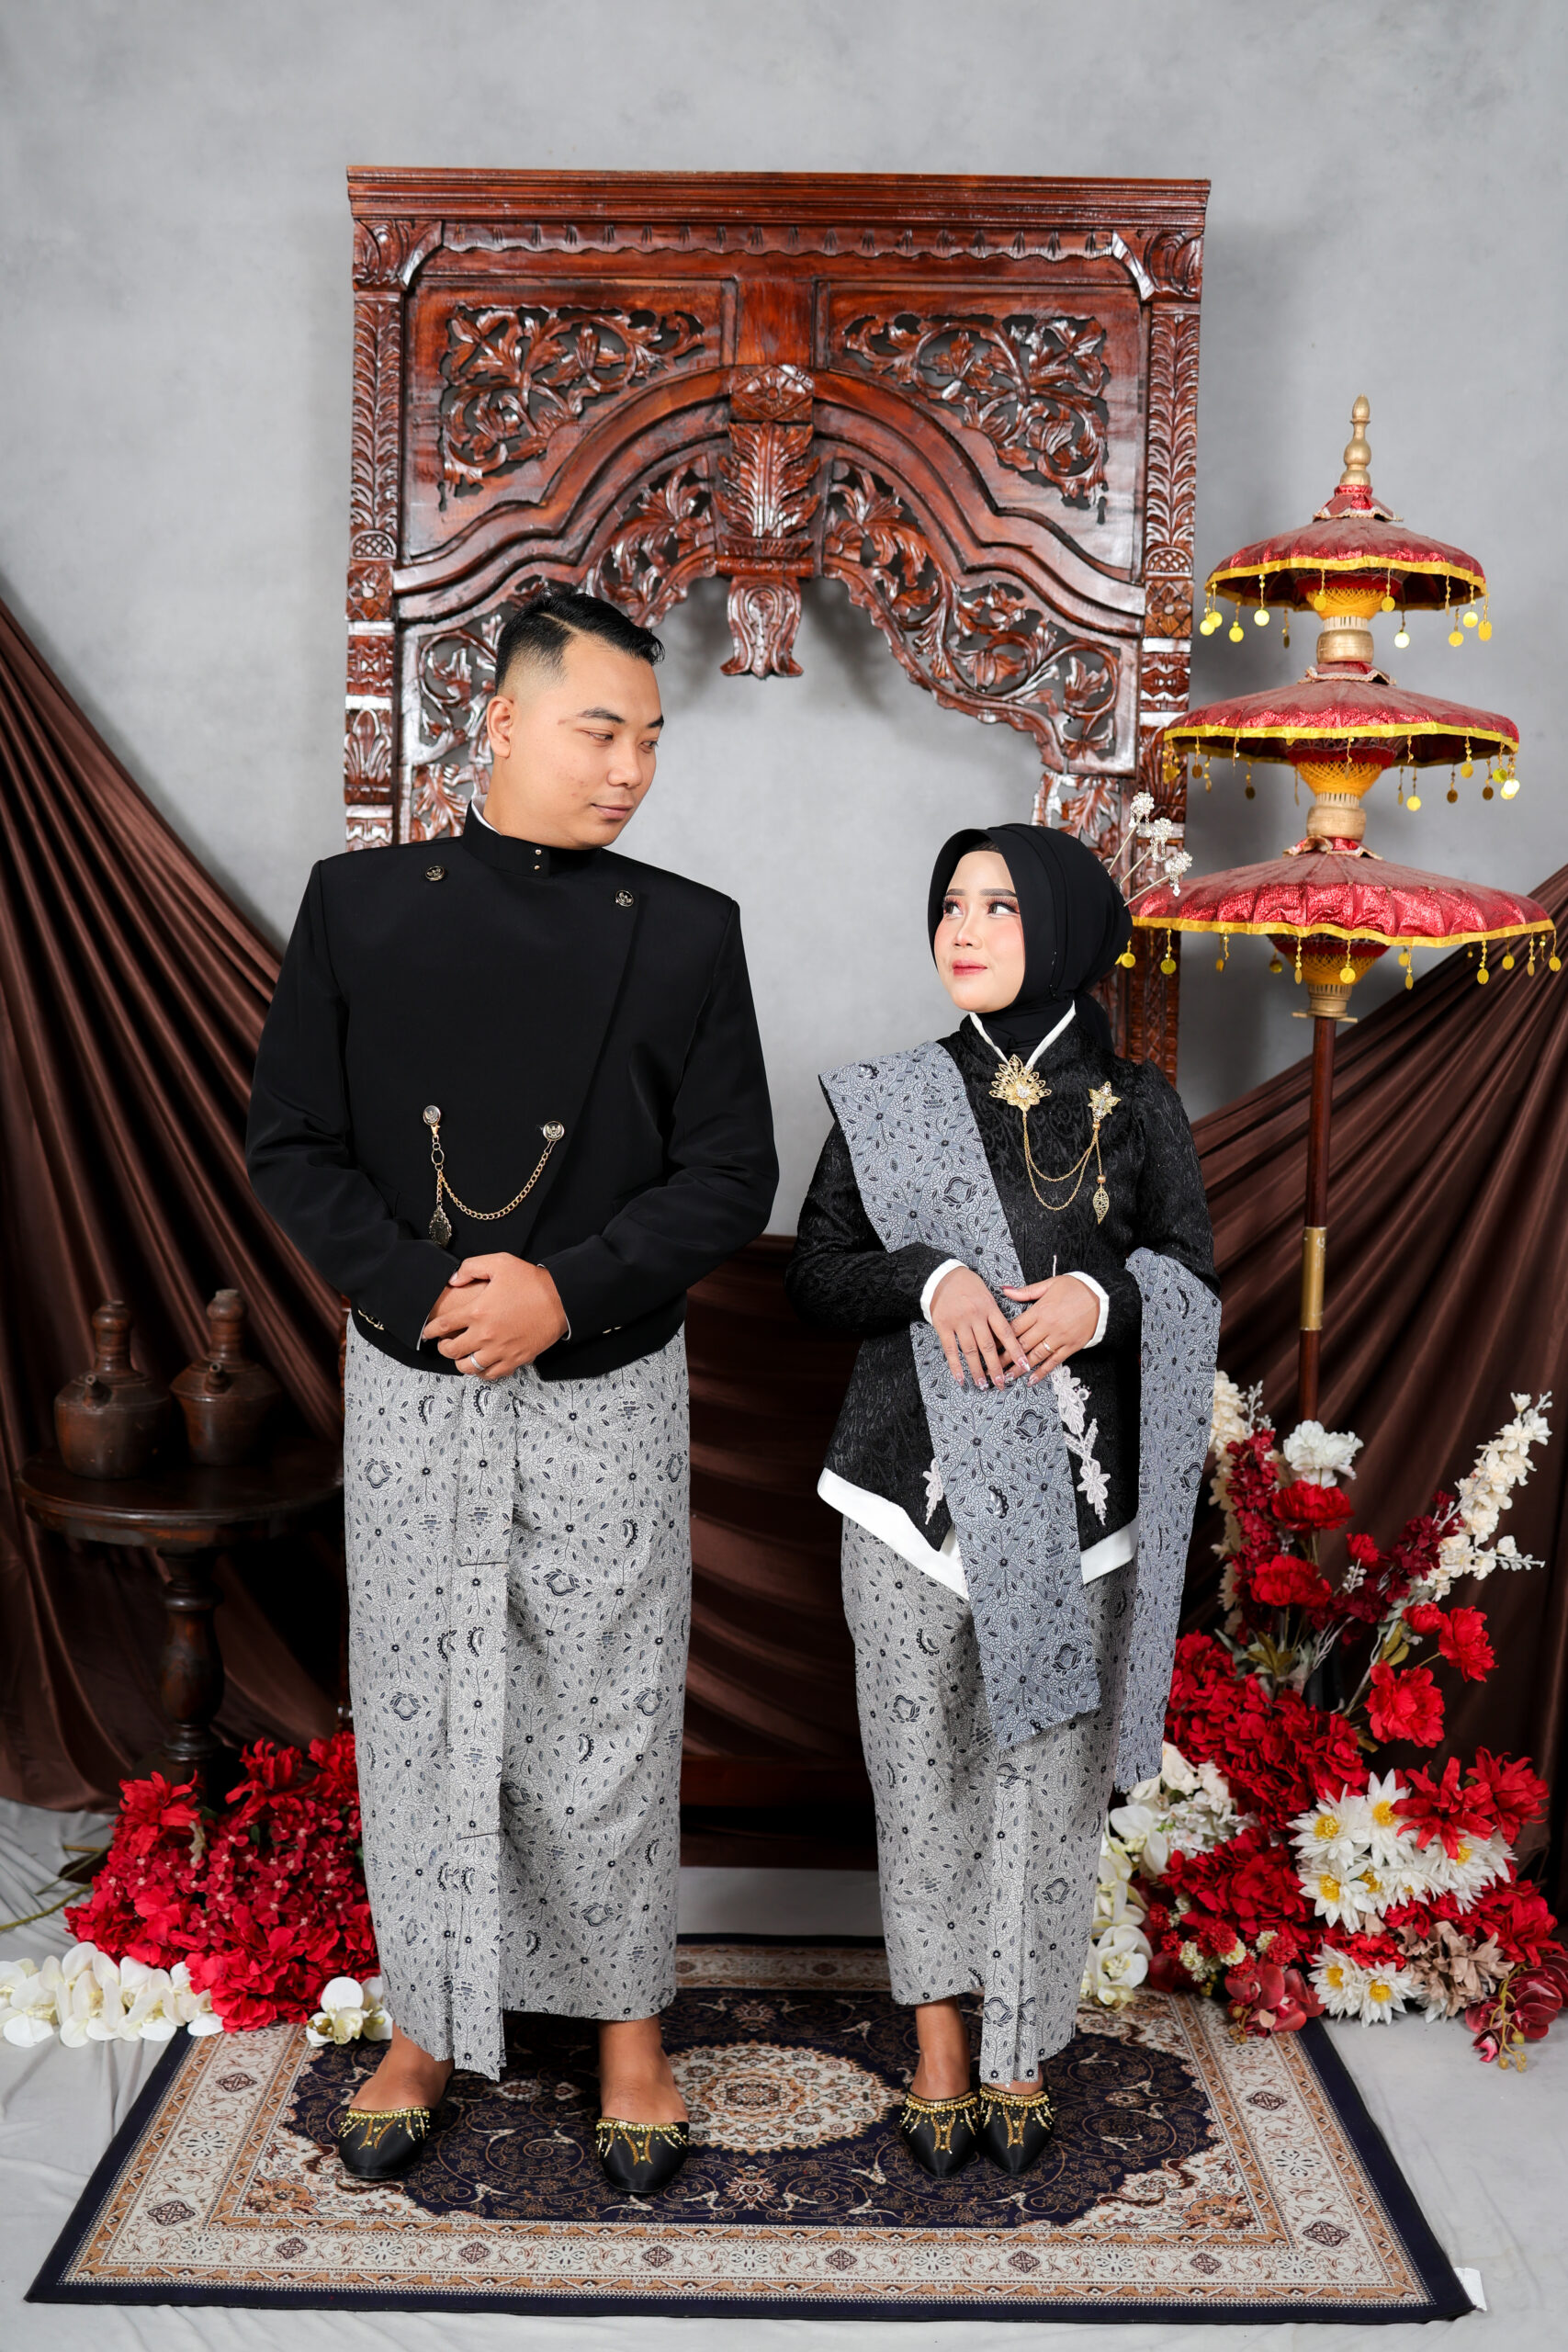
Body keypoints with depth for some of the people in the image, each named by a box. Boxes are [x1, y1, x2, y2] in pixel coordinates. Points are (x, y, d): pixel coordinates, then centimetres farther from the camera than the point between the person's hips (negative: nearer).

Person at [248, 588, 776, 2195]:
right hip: (408, 1391, 1)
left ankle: (629, 2031, 31)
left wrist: (563, 1288, -17)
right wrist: (422, 1292, -15)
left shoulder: (687, 932, -2)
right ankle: (425, 2027, 34)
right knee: (417, 1719, 13)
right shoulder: (359, 904, 0)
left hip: (609, 1393, -1)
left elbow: (731, 1174, -4)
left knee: (609, 1728, 9)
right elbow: (291, 1145, -1)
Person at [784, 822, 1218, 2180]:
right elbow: (815, 1275, 3)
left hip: (1074, 1497, 0)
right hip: (918, 1485, 1)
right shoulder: (888, 1101, 5)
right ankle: (939, 2054, 25)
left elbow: (1194, 1284, 5)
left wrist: (1103, 1297, -16)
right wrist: (926, 1276, -16)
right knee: (924, 1768, 6)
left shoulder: (1136, 1106, 4)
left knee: (1047, 1774, 5)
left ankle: (1021, 2057, 25)